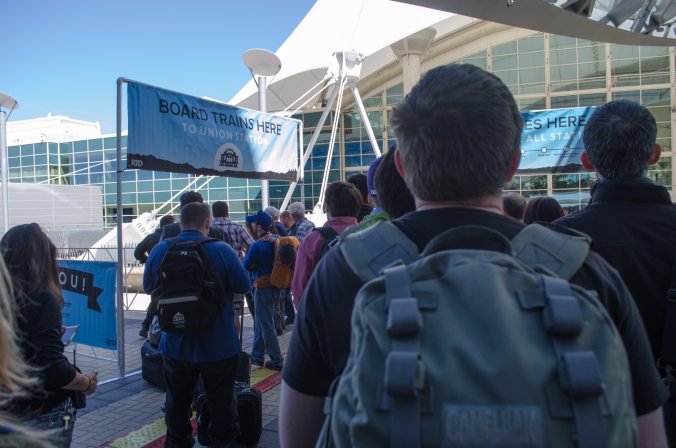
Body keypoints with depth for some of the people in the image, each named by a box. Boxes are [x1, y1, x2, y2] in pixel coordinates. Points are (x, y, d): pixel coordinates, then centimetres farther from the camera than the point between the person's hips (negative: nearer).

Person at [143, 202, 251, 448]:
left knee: (178, 400, 21)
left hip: (176, 344, 3)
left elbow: (148, 286, 8)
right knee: (221, 400, 15)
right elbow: (244, 285, -12)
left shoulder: (159, 250, -7)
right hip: (218, 345, -3)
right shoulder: (221, 250, -19)